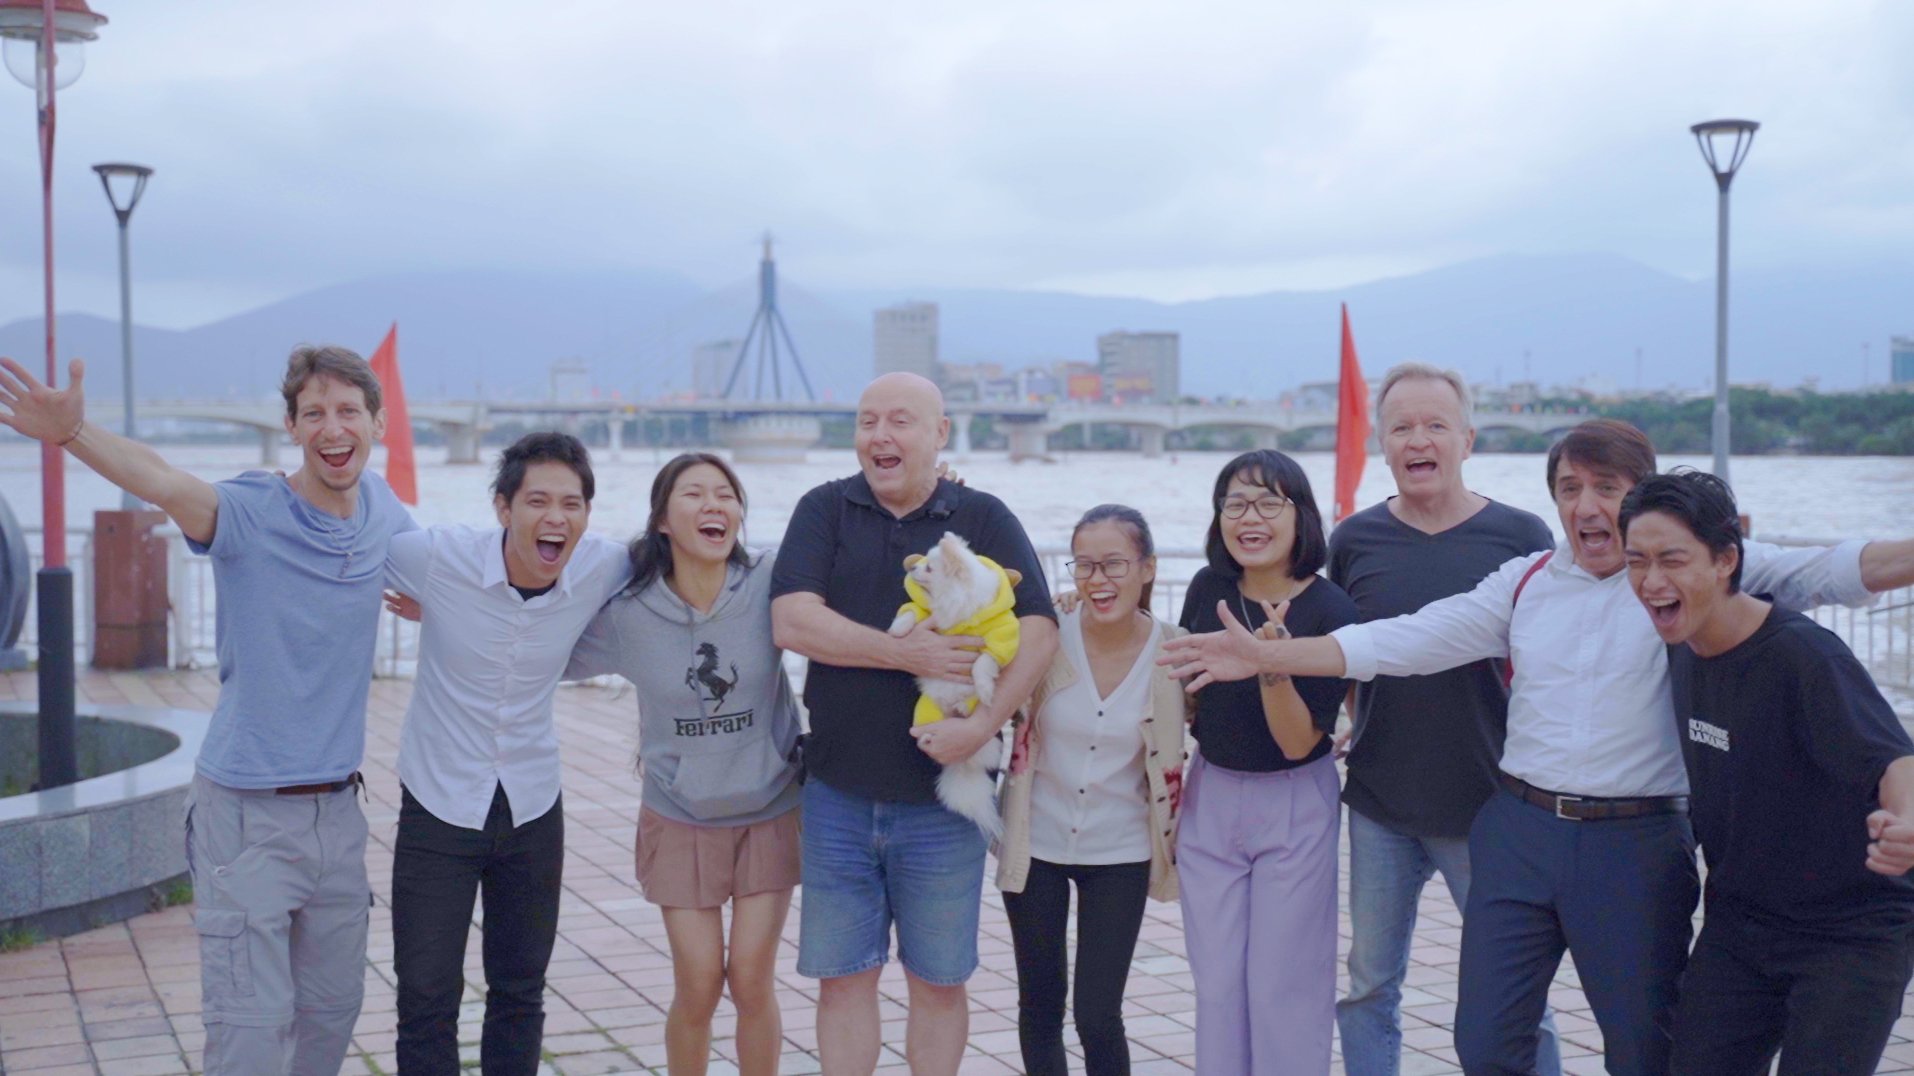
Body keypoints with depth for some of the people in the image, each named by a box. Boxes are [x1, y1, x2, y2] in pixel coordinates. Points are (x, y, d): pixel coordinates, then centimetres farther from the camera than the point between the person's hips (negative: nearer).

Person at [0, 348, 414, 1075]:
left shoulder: (383, 510, 4)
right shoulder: (250, 513, -13)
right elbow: (163, 481, -35)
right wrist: (72, 432, -52)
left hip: (338, 809, 6)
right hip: (249, 815, -5)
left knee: (334, 1008, 16)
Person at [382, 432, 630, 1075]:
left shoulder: (604, 568, -12)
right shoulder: (436, 556, -20)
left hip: (533, 810, 3)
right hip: (439, 805, -3)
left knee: (521, 996, 16)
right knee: (428, 1002, 0)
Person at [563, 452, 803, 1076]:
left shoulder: (770, 586, -13)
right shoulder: (627, 613, -11)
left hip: (771, 813, 0)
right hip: (681, 821, 0)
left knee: (751, 980, -1)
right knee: (698, 987, 0)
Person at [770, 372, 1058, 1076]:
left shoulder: (984, 520, 1)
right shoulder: (825, 510, 2)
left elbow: (1039, 630, -7)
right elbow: (792, 622, -11)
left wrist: (983, 725, -20)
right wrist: (907, 654, -16)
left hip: (941, 799, -1)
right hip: (838, 797, 1)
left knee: (938, 981, 9)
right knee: (843, 978, 8)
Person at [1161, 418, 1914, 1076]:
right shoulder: (1528, 582, 10)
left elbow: (1823, 573, -12)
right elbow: (1405, 640, 6)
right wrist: (1266, 656, -1)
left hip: (1637, 842, -3)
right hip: (1519, 829, 4)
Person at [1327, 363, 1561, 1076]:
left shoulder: (1521, 538, -4)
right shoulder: (1354, 541, 2)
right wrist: (1352, 735, 3)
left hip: (1487, 804, -2)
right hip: (1379, 804, 2)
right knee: (1369, 986, 12)